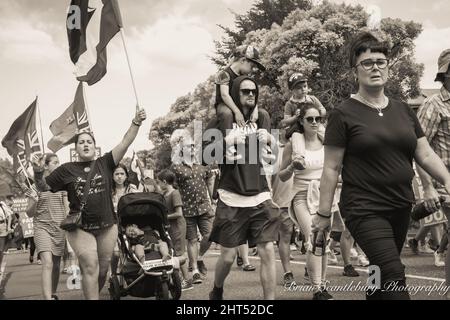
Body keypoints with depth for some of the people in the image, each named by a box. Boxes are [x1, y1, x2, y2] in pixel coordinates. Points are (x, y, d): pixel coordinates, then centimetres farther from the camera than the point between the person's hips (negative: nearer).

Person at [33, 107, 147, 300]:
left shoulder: (105, 164, 4)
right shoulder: (66, 170, 3)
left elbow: (125, 143, -5)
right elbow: (44, 187, 9)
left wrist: (136, 123, -18)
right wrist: (38, 173, -11)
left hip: (107, 226, 2)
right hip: (80, 227, -2)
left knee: (103, 269, 9)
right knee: (90, 267, -14)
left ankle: (92, 294, 30)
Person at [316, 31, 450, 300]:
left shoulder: (403, 111, 10)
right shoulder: (344, 114, -6)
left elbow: (426, 154, 10)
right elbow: (332, 168, -5)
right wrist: (324, 214, -4)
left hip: (401, 207, 6)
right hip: (364, 210, -6)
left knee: (382, 275, 15)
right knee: (394, 275, -16)